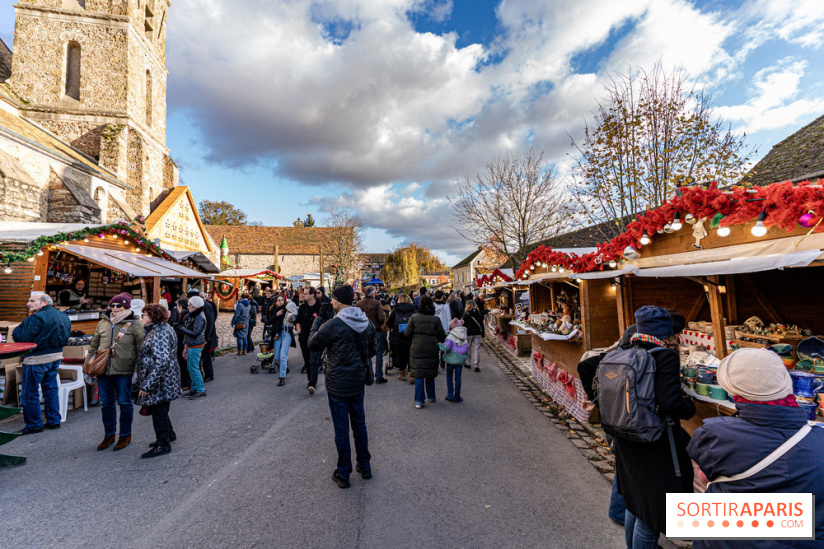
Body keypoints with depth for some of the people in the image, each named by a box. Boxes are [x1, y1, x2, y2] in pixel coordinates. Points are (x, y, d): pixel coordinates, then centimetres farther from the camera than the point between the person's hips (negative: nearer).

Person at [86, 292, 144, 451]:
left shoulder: (134, 323, -5)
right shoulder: (103, 323, 9)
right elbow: (94, 345, 19)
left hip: (123, 371, -4)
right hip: (103, 369, 5)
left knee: (124, 403, 6)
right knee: (106, 403, 13)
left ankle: (125, 435, 22)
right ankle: (109, 434, 30)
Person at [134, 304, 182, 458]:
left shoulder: (160, 334, -23)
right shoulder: (155, 330, 11)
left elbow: (162, 362, -28)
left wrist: (147, 385, -26)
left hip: (160, 381, -10)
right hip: (160, 380, 10)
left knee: (158, 411, 2)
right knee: (157, 409, 21)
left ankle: (163, 444, 16)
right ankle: (169, 434, 38)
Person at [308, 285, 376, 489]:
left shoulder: (333, 325, -22)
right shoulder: (367, 322, -2)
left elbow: (313, 345, -7)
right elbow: (371, 350, 9)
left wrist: (317, 323, 5)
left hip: (338, 384, -6)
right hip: (358, 382, 6)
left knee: (341, 430, 7)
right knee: (359, 424, 19)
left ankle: (343, 475, 21)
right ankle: (365, 466, 32)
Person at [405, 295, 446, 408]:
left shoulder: (414, 317, -5)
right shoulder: (436, 319, -5)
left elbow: (407, 333, -3)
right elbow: (442, 336, -1)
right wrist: (440, 342, 21)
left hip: (417, 349, -1)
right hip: (431, 350, 1)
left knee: (418, 375, 3)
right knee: (430, 374, 17)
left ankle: (419, 400, 0)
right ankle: (431, 397, 30)